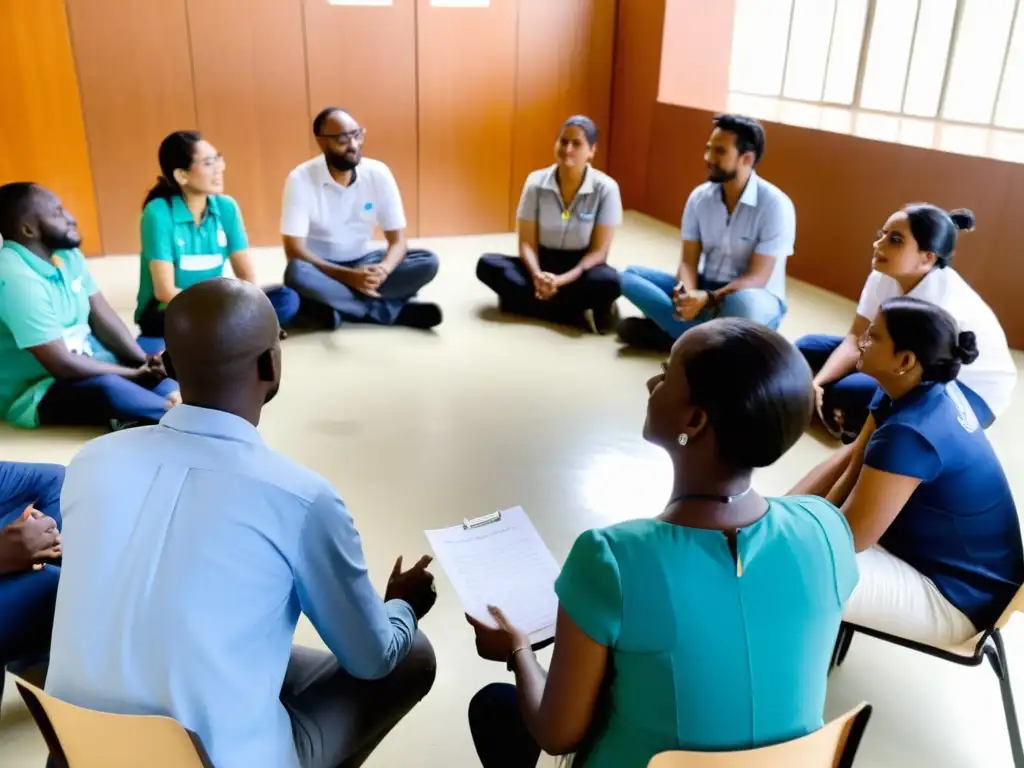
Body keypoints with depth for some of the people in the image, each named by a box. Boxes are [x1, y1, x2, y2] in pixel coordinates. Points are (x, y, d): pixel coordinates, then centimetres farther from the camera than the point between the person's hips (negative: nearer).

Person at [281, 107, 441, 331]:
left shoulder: (378, 174, -10)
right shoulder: (300, 179, -17)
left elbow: (398, 241, -9)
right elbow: (295, 251, -21)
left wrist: (382, 270, -32)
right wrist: (348, 276, -34)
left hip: (362, 263, 3)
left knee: (428, 262, -19)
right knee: (297, 273, -38)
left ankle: (336, 304, -24)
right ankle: (393, 310, -26)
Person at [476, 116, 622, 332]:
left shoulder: (605, 188, -10)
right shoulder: (536, 182, -4)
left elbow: (599, 250, -12)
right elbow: (527, 242, -6)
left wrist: (561, 280, -27)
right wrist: (537, 275, -28)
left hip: (580, 268, -3)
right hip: (543, 264, 3)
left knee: (609, 282, -36)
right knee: (487, 264, -24)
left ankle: (524, 300, -26)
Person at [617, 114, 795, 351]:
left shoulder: (775, 205, -17)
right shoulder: (699, 197, -1)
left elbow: (756, 278, -20)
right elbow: (689, 261, -3)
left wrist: (707, 299, -34)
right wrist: (688, 294, -26)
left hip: (753, 299, -6)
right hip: (705, 289, 6)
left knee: (744, 305, -42)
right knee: (631, 276, -11)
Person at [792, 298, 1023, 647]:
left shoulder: (911, 434, -33)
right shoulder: (926, 390, -5)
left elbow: (845, 538, -25)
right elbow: (852, 460, 5)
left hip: (957, 596, -9)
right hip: (939, 553, 9)